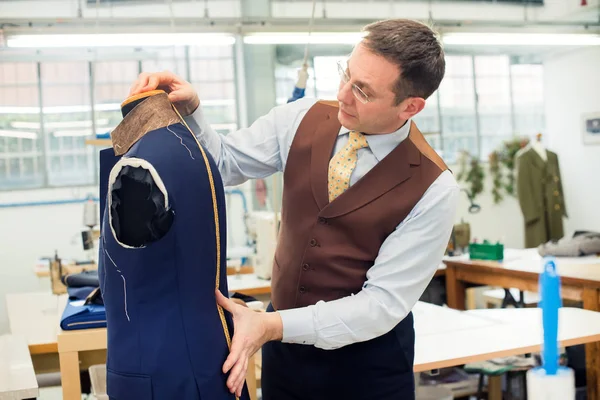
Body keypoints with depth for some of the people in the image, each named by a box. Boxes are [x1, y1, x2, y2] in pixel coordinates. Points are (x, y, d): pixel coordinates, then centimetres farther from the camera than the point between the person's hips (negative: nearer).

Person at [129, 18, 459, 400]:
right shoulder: (304, 118, -8)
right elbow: (225, 162, 4)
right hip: (285, 339, 4)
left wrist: (273, 325, -28)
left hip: (367, 358, -3)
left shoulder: (434, 189, -20)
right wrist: (189, 110, -16)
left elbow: (385, 302, -21)